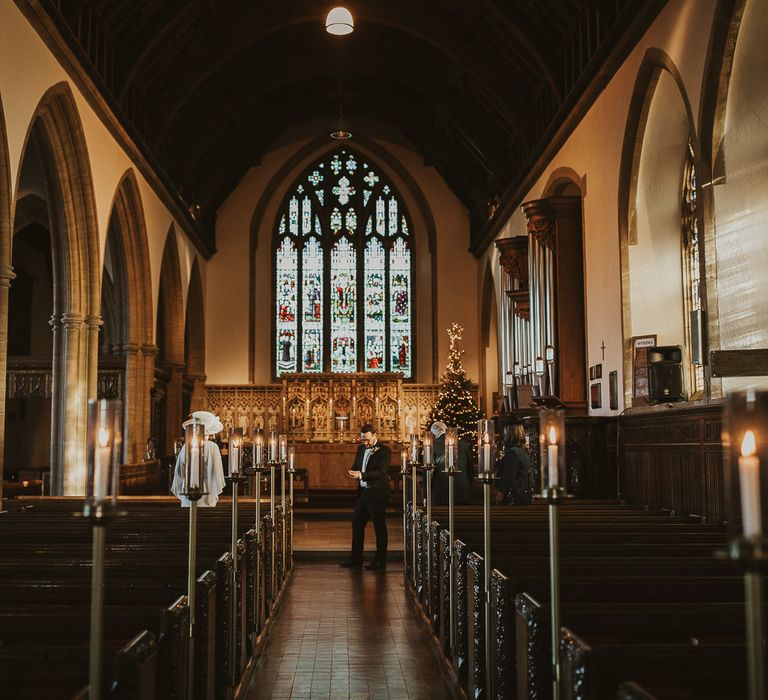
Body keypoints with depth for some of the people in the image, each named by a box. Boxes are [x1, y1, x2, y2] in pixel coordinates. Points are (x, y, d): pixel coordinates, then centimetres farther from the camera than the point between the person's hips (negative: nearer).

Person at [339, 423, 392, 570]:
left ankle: (380, 560, 11)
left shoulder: (384, 451, -12)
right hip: (363, 492, 8)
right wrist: (353, 472, -6)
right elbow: (356, 466, 18)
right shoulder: (361, 449, 12)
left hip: (377, 493, -8)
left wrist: (361, 475, -28)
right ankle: (355, 558, 20)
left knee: (379, 526, 2)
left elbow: (381, 472, -21)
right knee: (357, 524, 11)